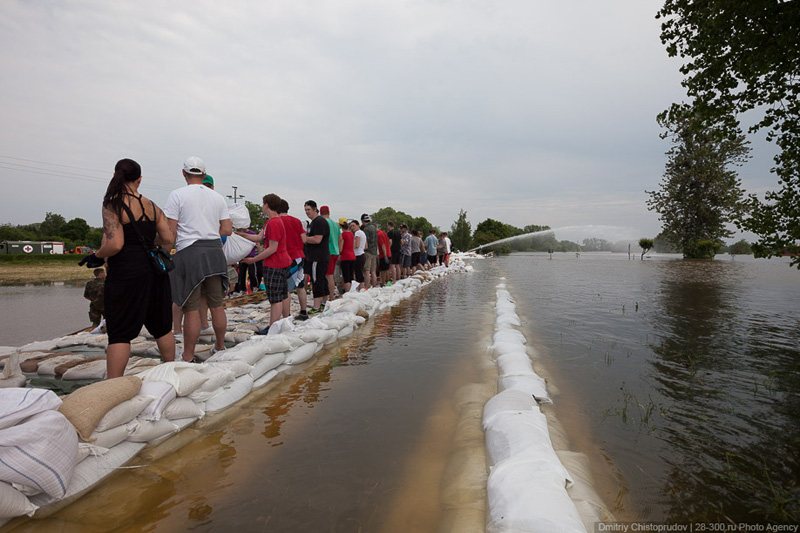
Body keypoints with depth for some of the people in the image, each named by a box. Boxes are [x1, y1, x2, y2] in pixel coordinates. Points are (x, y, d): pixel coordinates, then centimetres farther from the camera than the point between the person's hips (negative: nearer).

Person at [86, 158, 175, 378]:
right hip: (154, 271, 6)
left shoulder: (113, 205, -9)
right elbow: (168, 239, 7)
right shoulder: (152, 206, 8)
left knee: (119, 333, 0)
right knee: (161, 326, 17)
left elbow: (115, 244, -19)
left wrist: (97, 256, 0)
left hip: (126, 274, -5)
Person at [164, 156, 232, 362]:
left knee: (191, 309, -1)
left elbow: (170, 231, -8)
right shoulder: (217, 197, 10)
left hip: (189, 252, -4)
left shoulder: (177, 195, -3)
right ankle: (220, 348, 24)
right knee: (217, 305, 12)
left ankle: (188, 358, 6)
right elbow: (227, 229, 8)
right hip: (214, 251, 5)